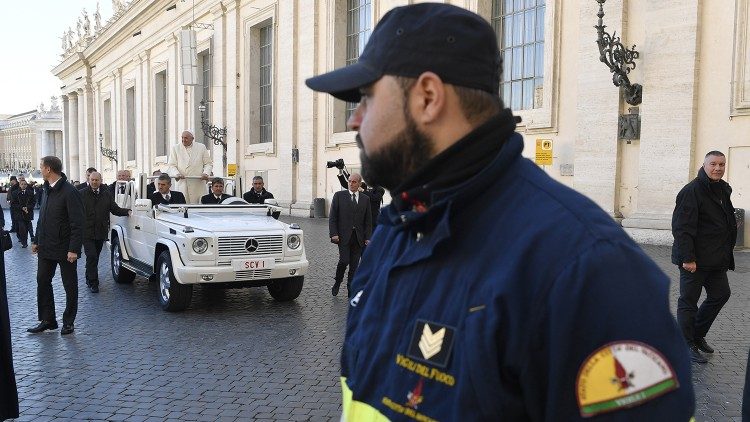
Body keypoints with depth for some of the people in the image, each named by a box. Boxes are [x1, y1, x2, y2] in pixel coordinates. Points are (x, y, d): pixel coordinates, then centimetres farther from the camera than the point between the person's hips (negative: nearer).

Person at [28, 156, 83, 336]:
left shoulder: (69, 192, -16)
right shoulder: (47, 190, 9)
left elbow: (77, 223, -19)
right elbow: (42, 218, 17)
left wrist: (74, 249, -21)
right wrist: (36, 240, 15)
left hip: (65, 250, -8)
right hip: (46, 247, 8)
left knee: (70, 286, 6)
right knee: (42, 281, 11)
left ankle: (68, 322, 18)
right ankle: (47, 320, 23)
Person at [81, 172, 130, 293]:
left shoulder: (106, 195, 8)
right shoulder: (82, 194, -3)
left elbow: (115, 209, 9)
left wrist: (127, 211, -6)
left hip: (101, 233, 4)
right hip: (87, 232, -4)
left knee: (94, 257, 15)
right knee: (92, 257, -10)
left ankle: (89, 279, 32)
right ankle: (93, 283, -4)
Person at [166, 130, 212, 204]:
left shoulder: (201, 147, 10)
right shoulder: (175, 148, 9)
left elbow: (208, 163, 12)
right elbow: (171, 166, 5)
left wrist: (206, 173, -8)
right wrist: (176, 174, -15)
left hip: (198, 184, 0)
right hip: (181, 183, 0)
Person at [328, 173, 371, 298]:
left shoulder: (365, 199, 10)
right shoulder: (339, 196, 3)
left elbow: (368, 220, 11)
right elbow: (332, 217, 1)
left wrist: (368, 237, 2)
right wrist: (333, 234, -9)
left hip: (358, 237, 3)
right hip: (343, 236, -2)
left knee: (354, 265, 4)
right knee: (344, 260, -11)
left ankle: (351, 290, 13)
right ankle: (337, 282, 16)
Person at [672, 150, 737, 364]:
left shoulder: (724, 190, 12)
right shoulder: (692, 191, -16)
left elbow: (729, 223, 22)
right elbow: (682, 227, -21)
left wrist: (726, 254, 17)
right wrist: (687, 258, -24)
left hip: (716, 259, 9)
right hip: (695, 259, -9)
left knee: (721, 294, 15)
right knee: (689, 301, 1)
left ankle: (697, 334, 31)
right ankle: (688, 345, 12)